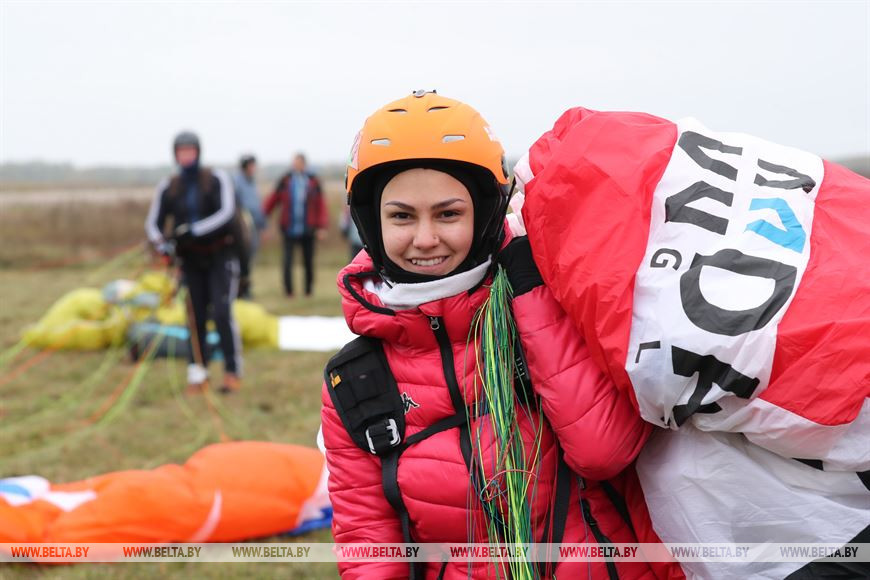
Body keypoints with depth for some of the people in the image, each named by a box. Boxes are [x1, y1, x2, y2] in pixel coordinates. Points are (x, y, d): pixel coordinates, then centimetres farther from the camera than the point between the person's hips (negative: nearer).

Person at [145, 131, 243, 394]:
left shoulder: (217, 179, -7)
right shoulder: (168, 187, 2)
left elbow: (226, 212, -19)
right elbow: (153, 222, 5)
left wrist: (194, 230, -29)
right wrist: (161, 243, -17)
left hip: (220, 256, -3)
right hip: (191, 259, 3)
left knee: (222, 313, -13)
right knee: (195, 318, 2)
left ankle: (233, 372, -7)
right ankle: (198, 374, 11)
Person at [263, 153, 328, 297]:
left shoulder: (313, 182, 1)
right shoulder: (285, 181, 1)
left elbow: (321, 205, 1)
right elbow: (273, 199, 5)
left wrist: (322, 227, -5)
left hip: (307, 230, 1)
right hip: (289, 229, -1)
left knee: (308, 262, 6)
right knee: (288, 260, -5)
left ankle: (308, 290, 20)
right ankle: (288, 291, 4)